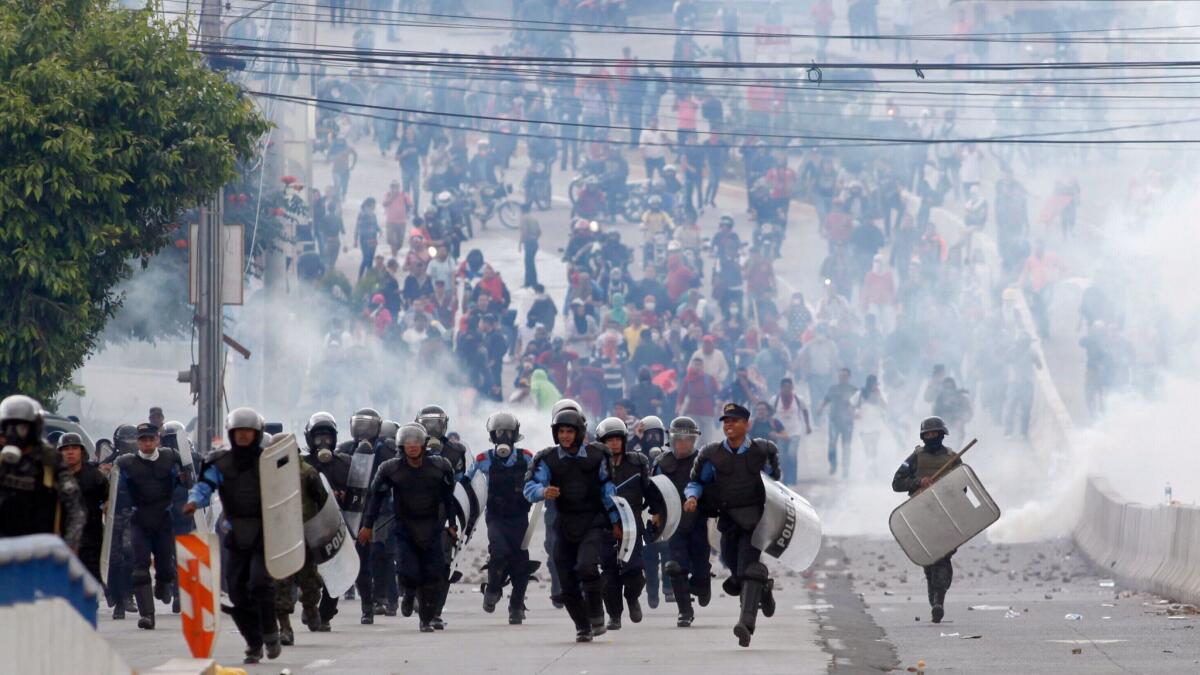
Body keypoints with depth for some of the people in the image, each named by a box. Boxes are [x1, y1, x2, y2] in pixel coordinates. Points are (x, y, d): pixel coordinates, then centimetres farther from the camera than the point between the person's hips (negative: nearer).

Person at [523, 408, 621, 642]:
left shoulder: (596, 456, 1)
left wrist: (615, 522, 11)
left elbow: (608, 490, 9)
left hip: (594, 524, -3)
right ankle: (582, 627, 22)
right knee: (568, 583, 4)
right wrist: (543, 492, -33)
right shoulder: (548, 459, 0)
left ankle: (596, 617, -8)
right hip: (564, 526, 3)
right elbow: (530, 487, -10)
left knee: (587, 566, -26)